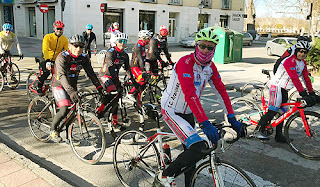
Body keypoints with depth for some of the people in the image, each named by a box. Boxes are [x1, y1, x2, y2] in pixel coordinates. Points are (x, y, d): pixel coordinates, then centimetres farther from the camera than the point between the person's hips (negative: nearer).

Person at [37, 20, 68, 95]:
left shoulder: (64, 39, -4)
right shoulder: (48, 37, -16)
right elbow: (45, 49, -30)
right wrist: (47, 61, -46)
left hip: (57, 60, 4)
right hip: (47, 59, -3)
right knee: (46, 72, -28)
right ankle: (39, 87, -2)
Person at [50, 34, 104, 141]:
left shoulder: (84, 58, -4)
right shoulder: (62, 57, -23)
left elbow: (91, 73, -3)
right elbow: (62, 75, -35)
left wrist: (99, 87, -15)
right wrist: (71, 91, -50)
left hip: (73, 86, 6)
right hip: (60, 86, -6)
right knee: (64, 110, -21)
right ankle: (53, 130, 3)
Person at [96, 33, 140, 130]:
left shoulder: (125, 54, 1)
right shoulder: (111, 52, -20)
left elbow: (127, 68, 6)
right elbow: (111, 67, -30)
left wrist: (133, 81, 0)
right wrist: (117, 83, -39)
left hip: (114, 76, 6)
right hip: (105, 75, -6)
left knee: (116, 98, 1)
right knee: (113, 92, -28)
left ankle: (115, 122, 6)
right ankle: (100, 110, -10)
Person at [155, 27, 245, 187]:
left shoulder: (210, 66, 1)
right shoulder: (185, 63, -24)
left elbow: (221, 91, -1)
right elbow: (190, 95, -34)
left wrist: (232, 119, -8)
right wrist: (205, 123, -41)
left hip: (188, 113, 8)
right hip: (172, 111, -8)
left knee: (191, 152, 13)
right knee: (199, 149, -20)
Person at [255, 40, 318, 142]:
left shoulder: (303, 63, 8)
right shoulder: (289, 61, -21)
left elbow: (306, 78, 8)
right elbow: (295, 78, -30)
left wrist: (312, 93, 2)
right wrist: (303, 94, -34)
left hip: (285, 90, 9)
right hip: (277, 87, -9)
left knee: (282, 112, 9)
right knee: (273, 111, -14)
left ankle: (279, 135, 16)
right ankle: (259, 130, -3)